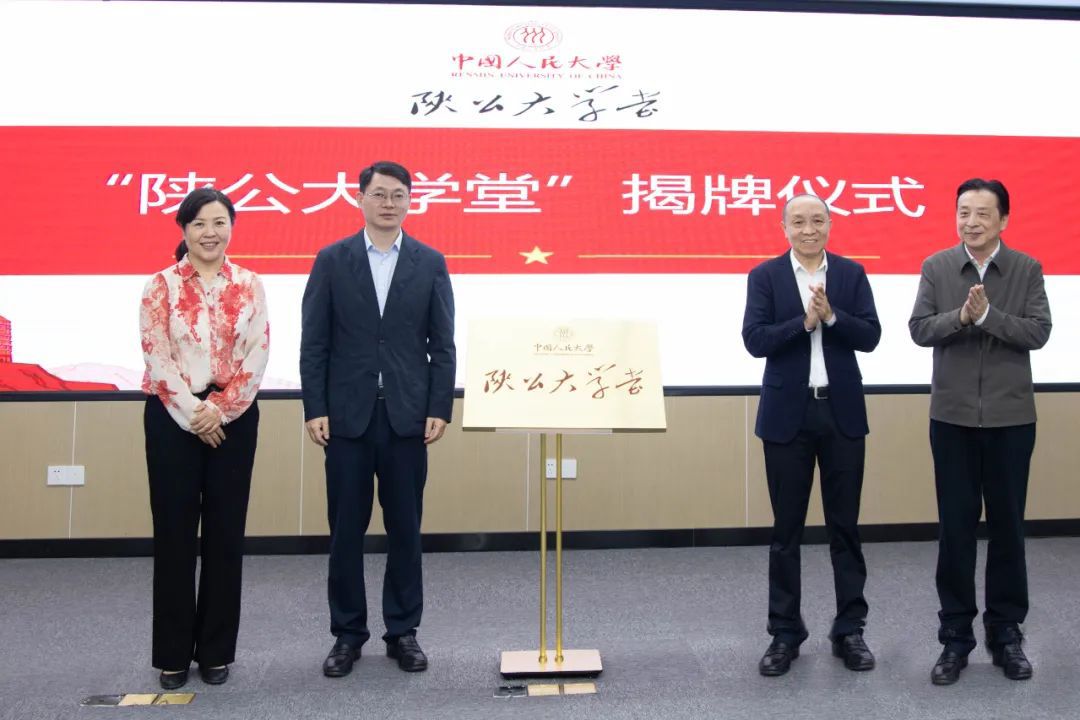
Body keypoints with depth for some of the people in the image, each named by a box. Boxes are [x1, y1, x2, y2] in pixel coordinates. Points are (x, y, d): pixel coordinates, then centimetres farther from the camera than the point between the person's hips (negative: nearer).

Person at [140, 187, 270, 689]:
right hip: (172, 417, -1)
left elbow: (257, 355, -1)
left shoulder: (249, 286, 5)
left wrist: (221, 409, -12)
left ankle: (216, 650, 19)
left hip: (234, 418, 1)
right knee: (174, 532, 4)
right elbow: (157, 356, -6)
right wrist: (193, 413, -13)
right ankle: (173, 653, 17)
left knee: (226, 532, 6)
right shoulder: (160, 286, 1)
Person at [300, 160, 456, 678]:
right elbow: (313, 342, 1)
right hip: (347, 415, 0)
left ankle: (403, 631, 20)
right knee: (346, 528, 6)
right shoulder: (332, 260, 3)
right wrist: (315, 410, -5)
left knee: (405, 528, 7)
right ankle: (348, 634, 19)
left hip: (407, 415, 1)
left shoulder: (430, 263, 5)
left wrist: (440, 409, -4)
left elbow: (442, 344, 3)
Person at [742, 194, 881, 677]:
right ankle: (785, 633, 18)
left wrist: (831, 315, -18)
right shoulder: (765, 276, 0)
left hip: (842, 412, 1)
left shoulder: (851, 273, 5)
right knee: (786, 529, 7)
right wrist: (805, 321, -20)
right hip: (787, 414, -1)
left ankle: (850, 629, 21)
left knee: (845, 526, 8)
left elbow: (870, 337, -3)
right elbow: (754, 340, -10)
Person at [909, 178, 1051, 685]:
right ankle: (955, 635, 15)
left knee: (1007, 526, 9)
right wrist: (960, 316, -20)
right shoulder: (936, 267, 2)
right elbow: (919, 329, -3)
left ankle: (1005, 631, 23)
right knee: (955, 528, 5)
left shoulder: (1027, 269, 0)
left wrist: (986, 315, -21)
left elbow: (1038, 332, -9)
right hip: (953, 417, 0)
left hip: (1011, 417, 0)